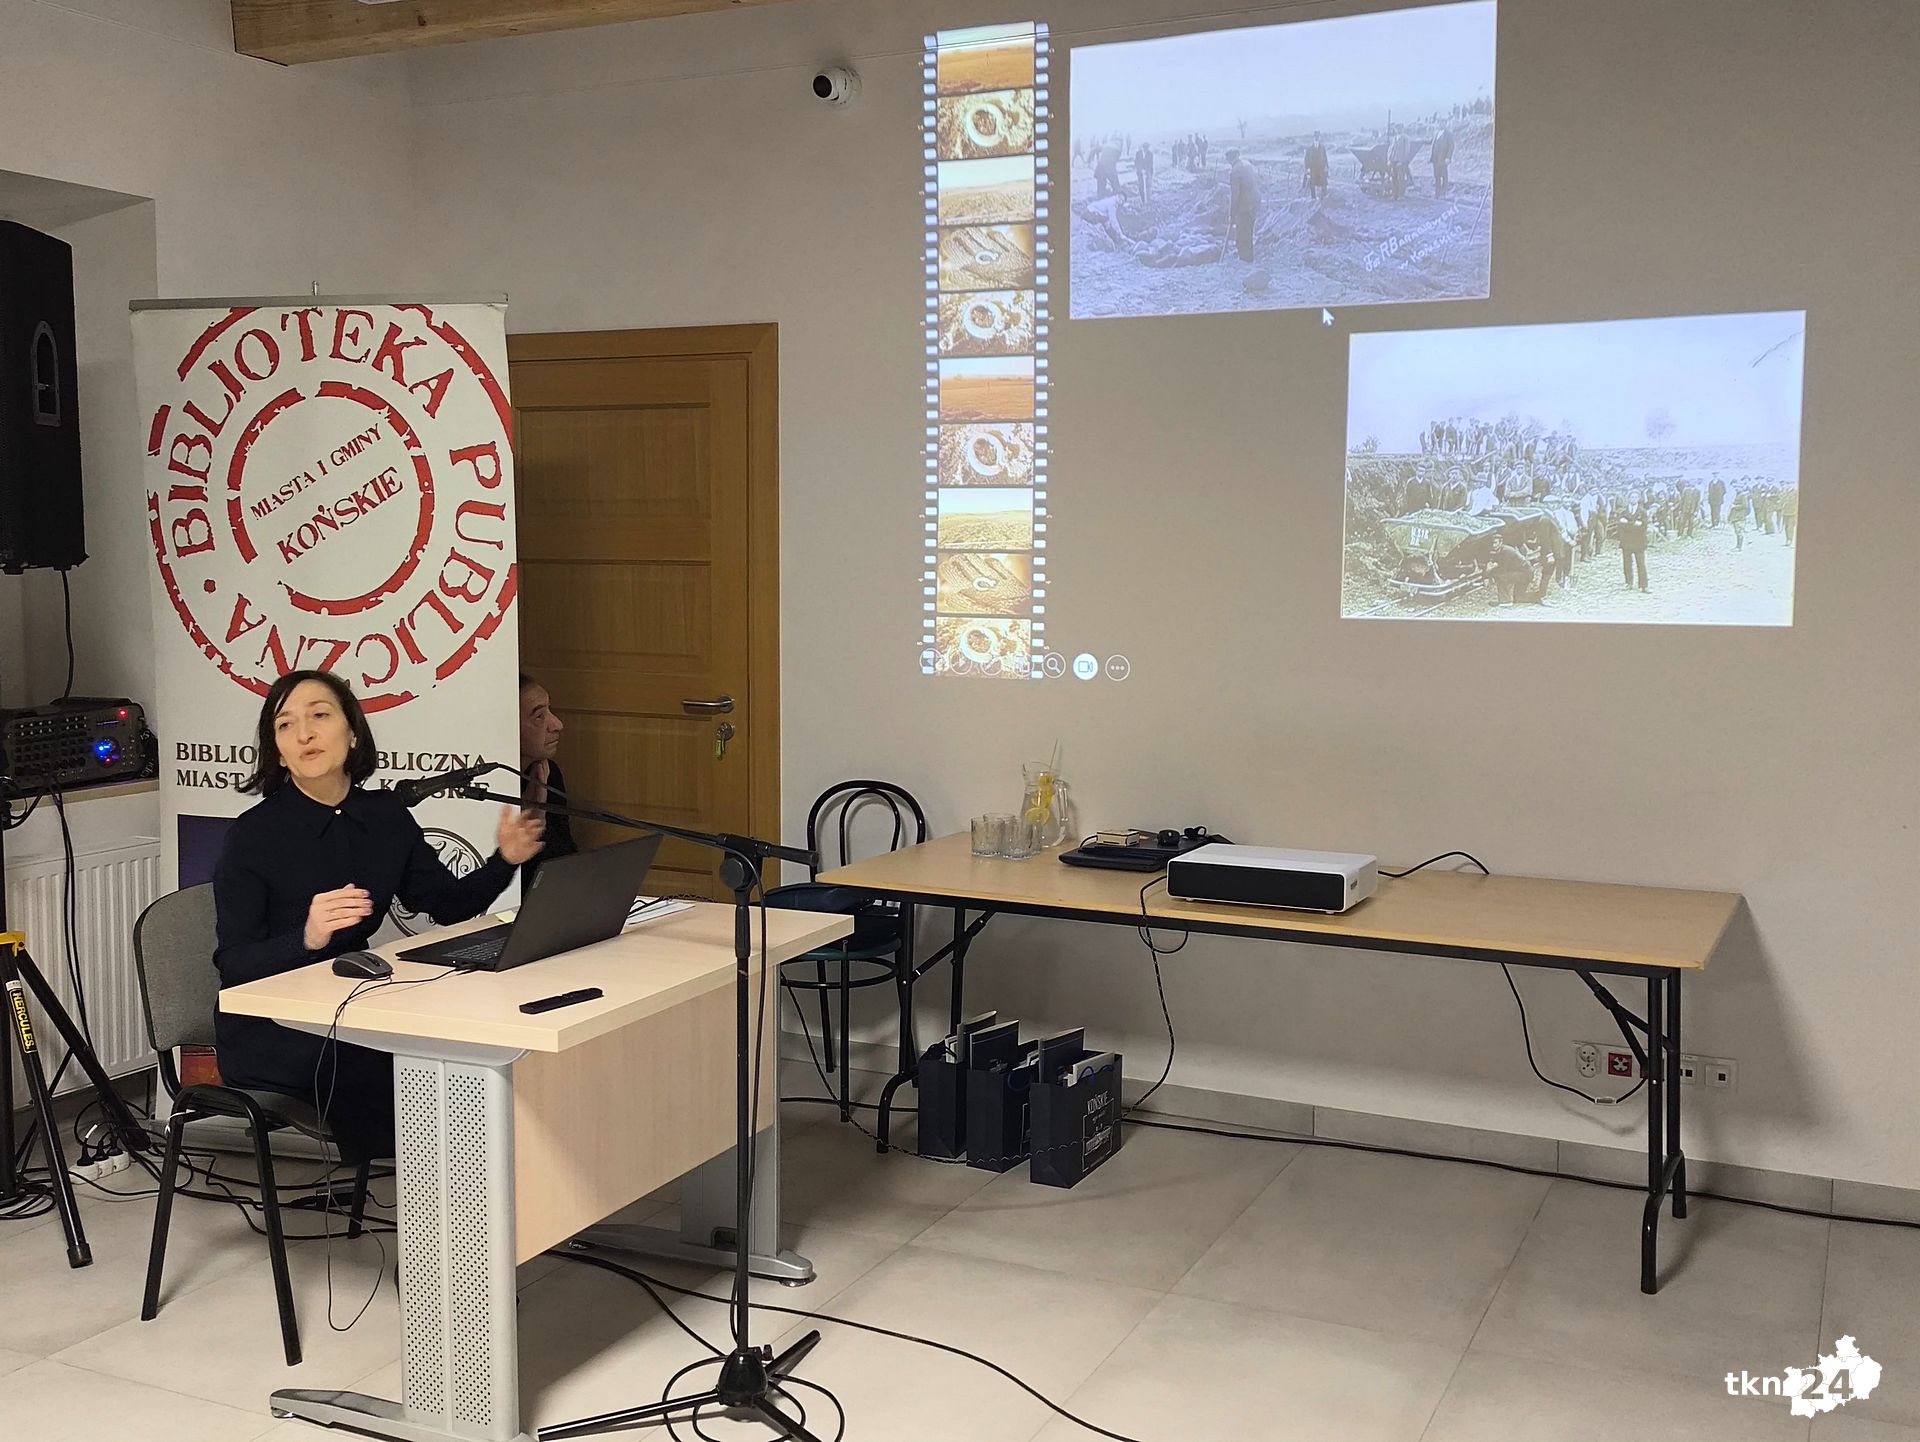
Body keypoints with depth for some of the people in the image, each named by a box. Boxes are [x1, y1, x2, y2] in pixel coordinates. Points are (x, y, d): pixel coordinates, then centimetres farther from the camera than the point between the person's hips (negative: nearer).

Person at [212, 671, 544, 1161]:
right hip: (266, 1034, -5)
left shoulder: (386, 816, 4)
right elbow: (235, 964, -15)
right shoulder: (252, 836, -11)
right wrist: (307, 937, -35)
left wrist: (504, 860, -8)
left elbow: (447, 903, 10)